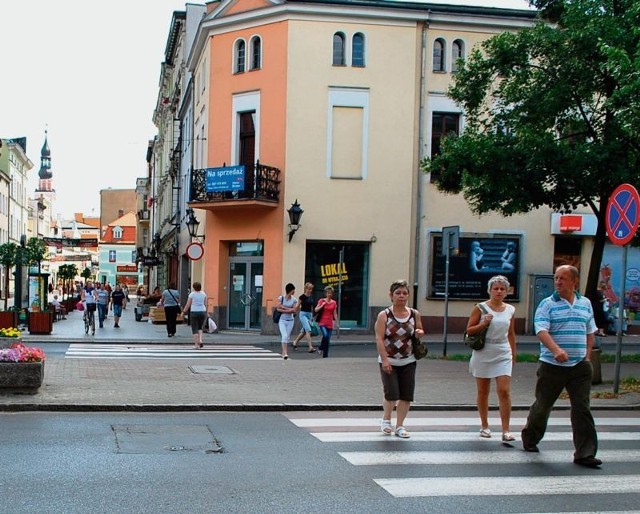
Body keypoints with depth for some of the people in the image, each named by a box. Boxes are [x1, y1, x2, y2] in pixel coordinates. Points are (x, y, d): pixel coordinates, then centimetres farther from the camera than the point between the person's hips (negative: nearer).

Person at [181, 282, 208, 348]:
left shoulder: (192, 294, -6)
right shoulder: (203, 293, 4)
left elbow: (188, 305, -4)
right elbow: (205, 304, 6)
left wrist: (183, 312, 6)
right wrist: (206, 312, 18)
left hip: (194, 312, -3)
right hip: (202, 312, 3)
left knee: (195, 329, 3)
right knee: (200, 328, 20)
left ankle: (196, 344, -2)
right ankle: (200, 340, 1)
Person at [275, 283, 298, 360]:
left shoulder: (294, 300, 1)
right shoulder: (281, 298, -3)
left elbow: (294, 310, -7)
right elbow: (278, 308, -10)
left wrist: (284, 308, -11)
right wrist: (289, 310, -13)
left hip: (290, 320, 2)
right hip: (282, 320, -2)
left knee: (287, 337, 5)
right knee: (284, 336, -16)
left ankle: (284, 353, 15)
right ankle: (285, 353, -19)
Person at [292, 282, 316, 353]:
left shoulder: (311, 297, 8)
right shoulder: (302, 297, -10)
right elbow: (298, 306, -4)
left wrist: (312, 315, 19)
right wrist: (298, 314, -2)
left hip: (309, 314, 7)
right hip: (303, 314, -7)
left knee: (304, 331, 14)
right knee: (308, 330, -16)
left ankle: (295, 342, 34)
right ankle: (310, 347, -20)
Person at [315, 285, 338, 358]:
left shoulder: (334, 303, 8)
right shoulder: (321, 301, 1)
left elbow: (335, 314, 11)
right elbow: (316, 310, -3)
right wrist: (322, 305, -13)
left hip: (330, 324, 3)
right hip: (322, 322, -3)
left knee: (328, 340, 3)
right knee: (325, 335, -26)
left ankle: (325, 355, 12)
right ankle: (321, 349, -2)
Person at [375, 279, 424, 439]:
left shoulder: (415, 314, 3)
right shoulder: (384, 315, -6)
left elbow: (420, 331, 18)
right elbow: (379, 338, -11)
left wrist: (419, 333, -8)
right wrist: (384, 360, -19)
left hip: (408, 362, 3)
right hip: (388, 361, -3)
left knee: (406, 396, 2)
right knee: (392, 394, -9)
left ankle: (400, 426, 18)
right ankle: (386, 419, 19)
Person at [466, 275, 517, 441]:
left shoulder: (510, 310, 6)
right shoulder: (480, 308, -4)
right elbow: (469, 330, -2)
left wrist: (514, 353, 18)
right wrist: (483, 324, -18)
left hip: (503, 354, 2)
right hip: (483, 353, -2)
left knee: (504, 391, -9)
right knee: (483, 392, 8)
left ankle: (506, 431, -7)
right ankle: (484, 426, 23)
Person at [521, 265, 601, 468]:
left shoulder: (585, 304, 11)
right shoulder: (547, 304, -3)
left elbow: (590, 332, 20)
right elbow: (541, 331, -15)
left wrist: (587, 356, 10)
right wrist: (556, 350, -31)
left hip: (580, 366, 3)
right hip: (552, 365, -2)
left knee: (582, 408, -4)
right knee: (543, 405, 10)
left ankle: (585, 453, -3)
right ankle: (529, 438, 33)